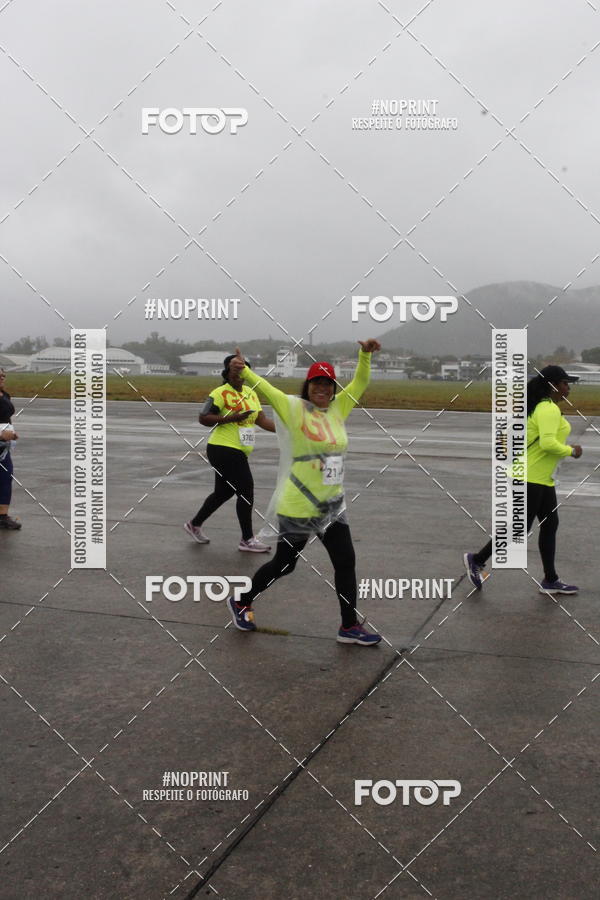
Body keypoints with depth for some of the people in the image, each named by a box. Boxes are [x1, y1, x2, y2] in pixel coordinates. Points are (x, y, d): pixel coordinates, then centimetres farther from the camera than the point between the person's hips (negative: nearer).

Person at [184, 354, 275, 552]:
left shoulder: (250, 392, 11)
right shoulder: (221, 393, -11)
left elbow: (262, 420, 7)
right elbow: (203, 418, -15)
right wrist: (231, 418, -23)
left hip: (238, 452, 8)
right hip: (224, 449, -8)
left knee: (223, 492, 17)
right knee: (246, 490, -9)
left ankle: (194, 524, 36)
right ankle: (247, 540, 2)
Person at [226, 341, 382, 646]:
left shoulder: (338, 409, 5)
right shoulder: (294, 407, -10)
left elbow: (360, 382, 9)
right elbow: (265, 388, -23)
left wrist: (365, 354, -7)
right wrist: (243, 370, -41)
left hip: (331, 505, 6)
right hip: (298, 506, -6)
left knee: (346, 562, 6)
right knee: (284, 564, 6)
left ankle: (350, 626, 20)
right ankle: (241, 602, 30)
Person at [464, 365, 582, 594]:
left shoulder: (543, 406, 12)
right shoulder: (549, 409, -18)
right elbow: (548, 443, -30)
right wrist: (571, 451, -15)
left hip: (542, 478, 10)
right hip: (530, 478, -10)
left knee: (550, 526, 11)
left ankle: (550, 581, 17)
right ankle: (477, 560, 12)